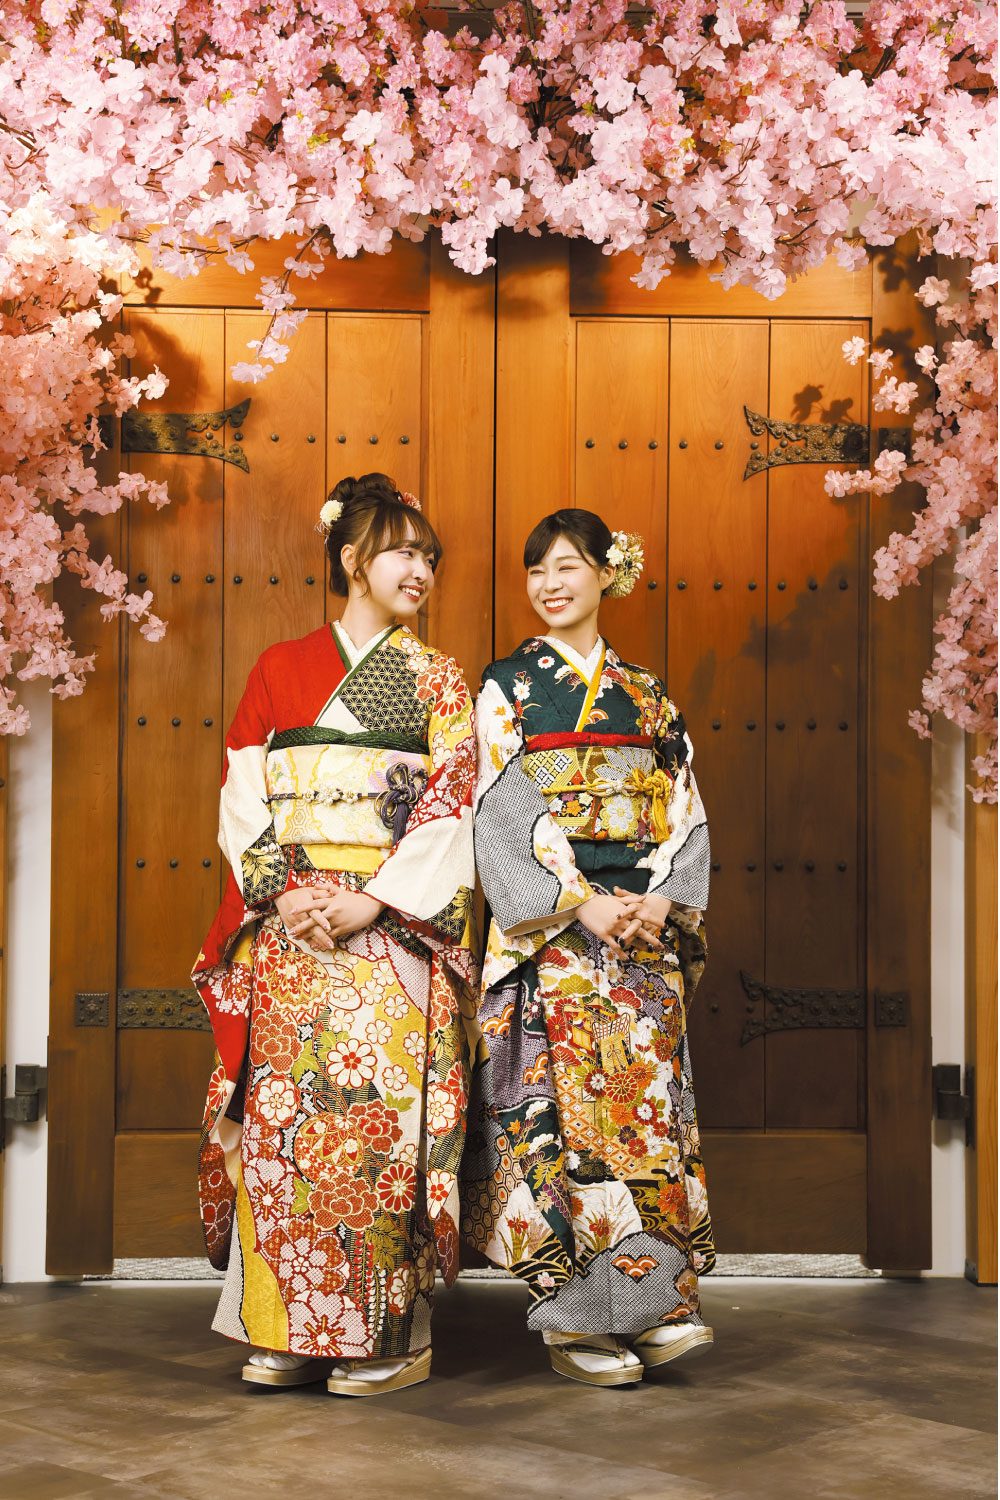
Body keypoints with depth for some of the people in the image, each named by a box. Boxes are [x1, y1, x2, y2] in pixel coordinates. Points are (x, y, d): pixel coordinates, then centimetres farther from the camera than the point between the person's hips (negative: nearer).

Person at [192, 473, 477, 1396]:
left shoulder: (437, 681, 8)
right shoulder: (281, 670, 13)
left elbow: (452, 809, -2)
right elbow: (242, 798, 7)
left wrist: (372, 902, -12)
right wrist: (283, 890, -8)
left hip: (394, 931, -2)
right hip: (287, 927, 2)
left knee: (382, 1112, -7)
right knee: (280, 1112, -2)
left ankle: (390, 1333, 3)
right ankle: (286, 1328, 8)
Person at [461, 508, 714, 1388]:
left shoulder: (648, 696, 15)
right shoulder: (507, 688, 4)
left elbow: (685, 813, 11)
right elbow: (507, 819, -6)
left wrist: (664, 900, -6)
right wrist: (584, 906, -15)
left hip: (644, 923, 4)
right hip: (550, 931, -3)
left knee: (648, 1101, 1)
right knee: (565, 1106, -7)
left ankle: (654, 1300, 8)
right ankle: (577, 1319, 0)